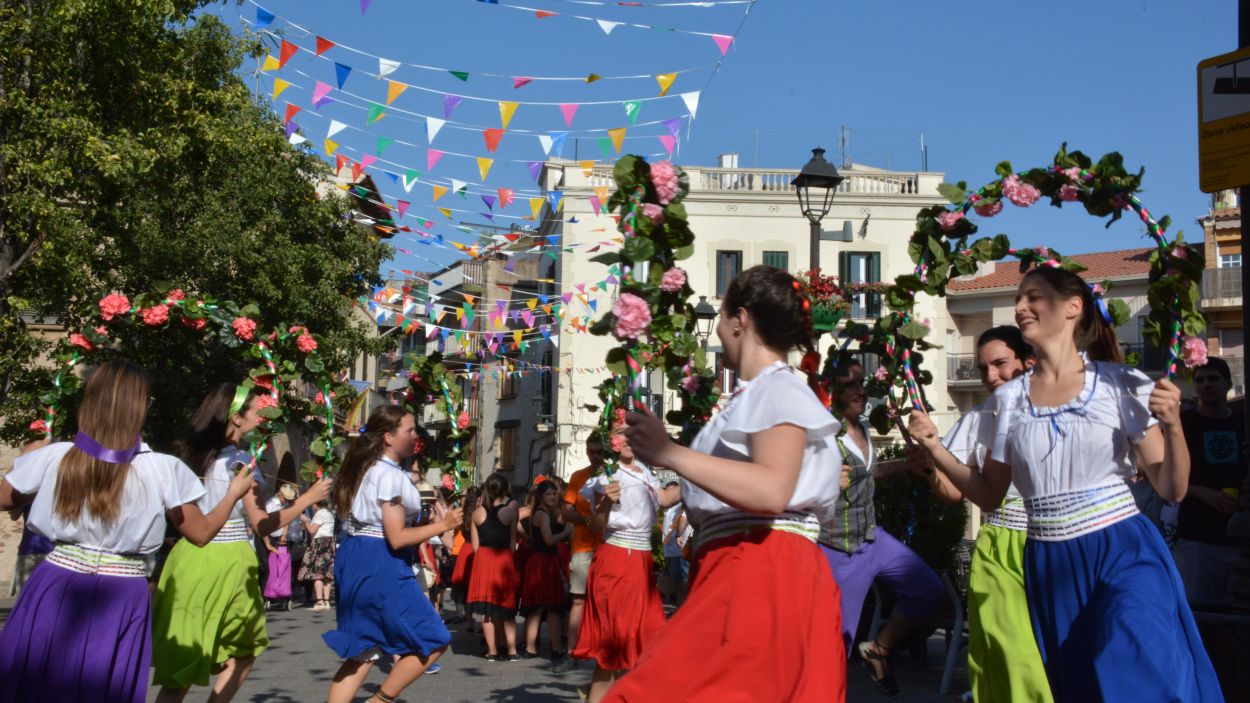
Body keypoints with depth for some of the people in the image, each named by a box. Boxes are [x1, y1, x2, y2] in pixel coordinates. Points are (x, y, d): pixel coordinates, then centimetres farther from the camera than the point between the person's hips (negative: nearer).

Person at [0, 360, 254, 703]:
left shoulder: (54, 457, -5)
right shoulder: (163, 470, -10)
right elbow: (201, 533, 2)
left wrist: (34, 453, 30)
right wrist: (234, 493, 18)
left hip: (55, 591, 2)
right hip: (121, 601, -1)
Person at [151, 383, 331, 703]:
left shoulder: (195, 454, 9)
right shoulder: (240, 461, -11)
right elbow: (262, 523, -12)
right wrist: (309, 498, -7)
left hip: (193, 555, 6)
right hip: (226, 561, -6)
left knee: (183, 659, 10)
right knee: (244, 649, 14)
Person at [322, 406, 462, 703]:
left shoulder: (367, 469, 13)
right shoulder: (391, 475, -16)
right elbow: (397, 537, -21)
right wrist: (442, 525, -14)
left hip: (358, 560, 10)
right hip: (380, 565, -10)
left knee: (365, 649, 16)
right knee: (433, 641, -3)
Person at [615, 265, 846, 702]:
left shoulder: (780, 391, -7)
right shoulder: (754, 396, 21)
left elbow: (771, 492, -25)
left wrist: (671, 453, -21)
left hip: (764, 575, -10)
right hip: (736, 574, 10)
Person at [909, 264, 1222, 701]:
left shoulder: (1121, 384, -3)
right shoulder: (1009, 399, 5)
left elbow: (1172, 489, -2)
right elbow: (990, 495, 11)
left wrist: (1173, 426, -19)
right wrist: (935, 449, 0)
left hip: (1123, 555, -3)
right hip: (1049, 567, 4)